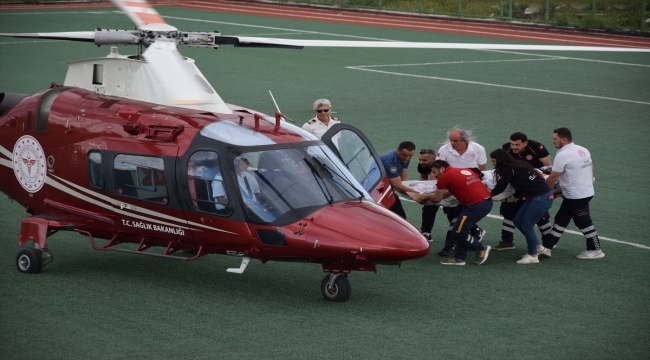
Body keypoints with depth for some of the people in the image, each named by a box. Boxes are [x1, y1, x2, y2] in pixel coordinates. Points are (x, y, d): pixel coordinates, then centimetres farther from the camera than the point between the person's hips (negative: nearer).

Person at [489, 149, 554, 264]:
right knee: (518, 221, 13)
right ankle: (536, 247, 24)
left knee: (527, 226, -3)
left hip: (541, 198, -9)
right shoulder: (516, 166, 13)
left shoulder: (507, 171, -13)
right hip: (534, 197, 9)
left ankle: (533, 256, 8)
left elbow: (499, 189, -5)